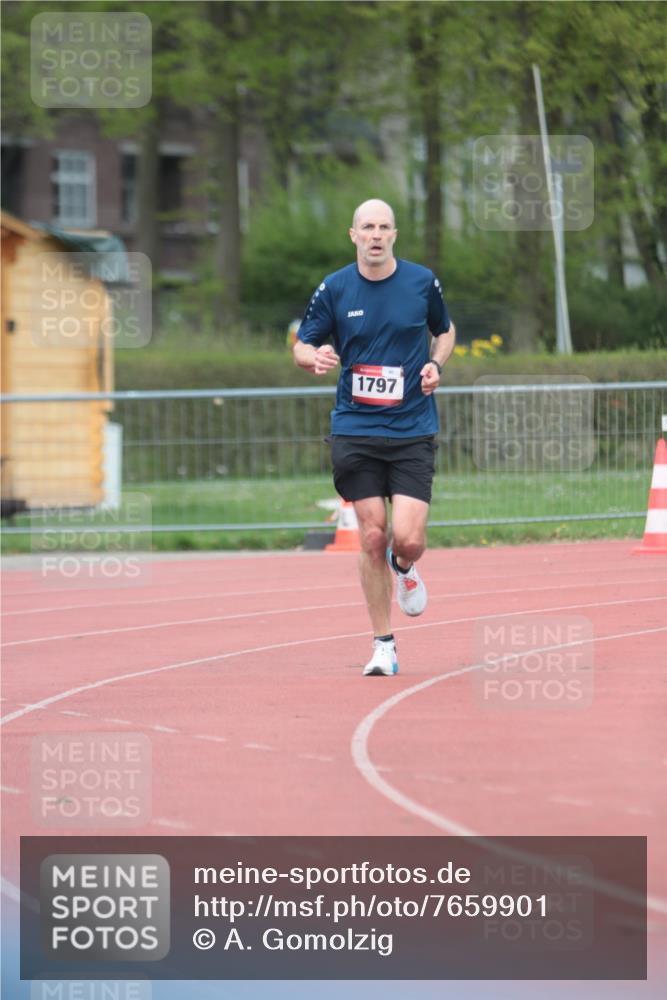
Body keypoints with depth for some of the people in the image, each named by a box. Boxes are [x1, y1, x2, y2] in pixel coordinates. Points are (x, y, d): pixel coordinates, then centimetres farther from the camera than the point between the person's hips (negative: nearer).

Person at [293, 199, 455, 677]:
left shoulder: (422, 282, 1)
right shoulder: (334, 289, 0)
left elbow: (445, 330, 18)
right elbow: (302, 346, 8)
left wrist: (436, 364, -2)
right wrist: (315, 358, -16)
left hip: (413, 429, 0)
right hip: (355, 430, 0)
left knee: (408, 540, -12)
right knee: (372, 538, -1)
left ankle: (404, 566, 26)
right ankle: (384, 644, 12)